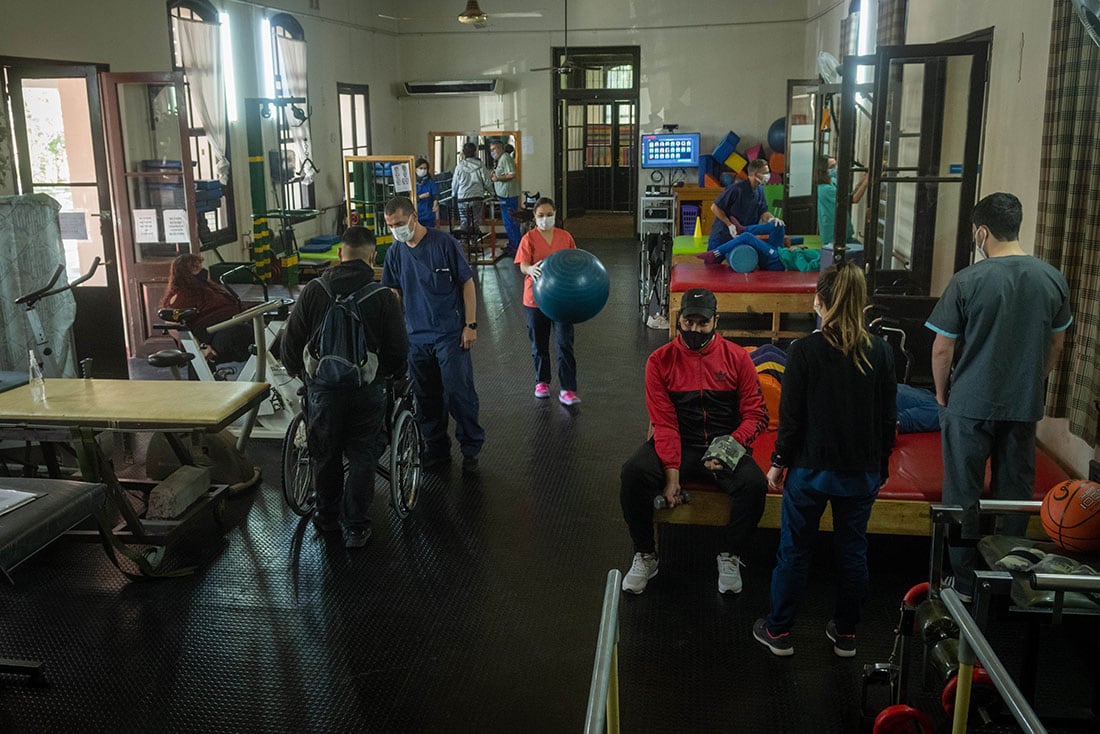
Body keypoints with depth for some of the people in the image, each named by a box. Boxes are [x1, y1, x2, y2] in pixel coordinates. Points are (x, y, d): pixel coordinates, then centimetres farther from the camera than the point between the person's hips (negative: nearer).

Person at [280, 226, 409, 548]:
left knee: (325, 455, 18)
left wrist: (294, 369, 19)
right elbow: (398, 348, -4)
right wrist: (397, 376, 16)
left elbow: (291, 339, -1)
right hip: (367, 390, -1)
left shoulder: (314, 290, -6)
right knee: (362, 458, 9)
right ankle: (355, 527, 13)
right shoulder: (383, 296, -9)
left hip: (322, 387, 2)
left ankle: (327, 516, 34)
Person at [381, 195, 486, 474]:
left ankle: (471, 448, 11)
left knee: (458, 393, -4)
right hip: (416, 336, 5)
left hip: (450, 334, -5)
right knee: (426, 398, 11)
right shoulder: (395, 252, 5)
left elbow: (467, 283, -5)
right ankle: (436, 449, 24)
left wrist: (471, 324, -9)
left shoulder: (444, 243, -9)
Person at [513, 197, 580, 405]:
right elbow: (522, 265, -17)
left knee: (565, 344, -4)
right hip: (536, 298, -1)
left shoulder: (565, 237, 2)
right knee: (539, 343, 13)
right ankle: (542, 381, 33)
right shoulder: (529, 238, -5)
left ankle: (568, 389, -2)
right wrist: (531, 269, -40)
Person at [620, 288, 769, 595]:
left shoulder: (736, 357, 1)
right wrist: (671, 472, -17)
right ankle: (645, 556, -5)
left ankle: (730, 557, -1)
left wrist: (732, 444, -20)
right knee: (633, 474, -28)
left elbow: (756, 414, 0)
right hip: (678, 446, 0)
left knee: (754, 484, -30)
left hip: (723, 445, 0)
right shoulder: (660, 361, -1)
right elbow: (664, 423, -6)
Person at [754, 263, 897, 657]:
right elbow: (888, 418, 3)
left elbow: (791, 417, -11)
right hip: (863, 471, 3)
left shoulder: (805, 351, -15)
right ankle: (845, 633, 29)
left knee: (794, 549, 10)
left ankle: (778, 631, 22)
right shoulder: (880, 352, -4)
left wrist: (779, 462, 1)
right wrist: (881, 467, 15)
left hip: (811, 468, -3)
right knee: (853, 550, 17)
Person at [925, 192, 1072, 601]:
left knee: (964, 496, 8)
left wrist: (942, 393, 6)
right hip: (1024, 406, 4)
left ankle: (965, 583, 17)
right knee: (1015, 495, 15)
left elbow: (942, 349, -10)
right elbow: (1056, 344, 10)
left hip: (970, 405, -4)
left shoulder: (967, 282, -15)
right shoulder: (1052, 279, -2)